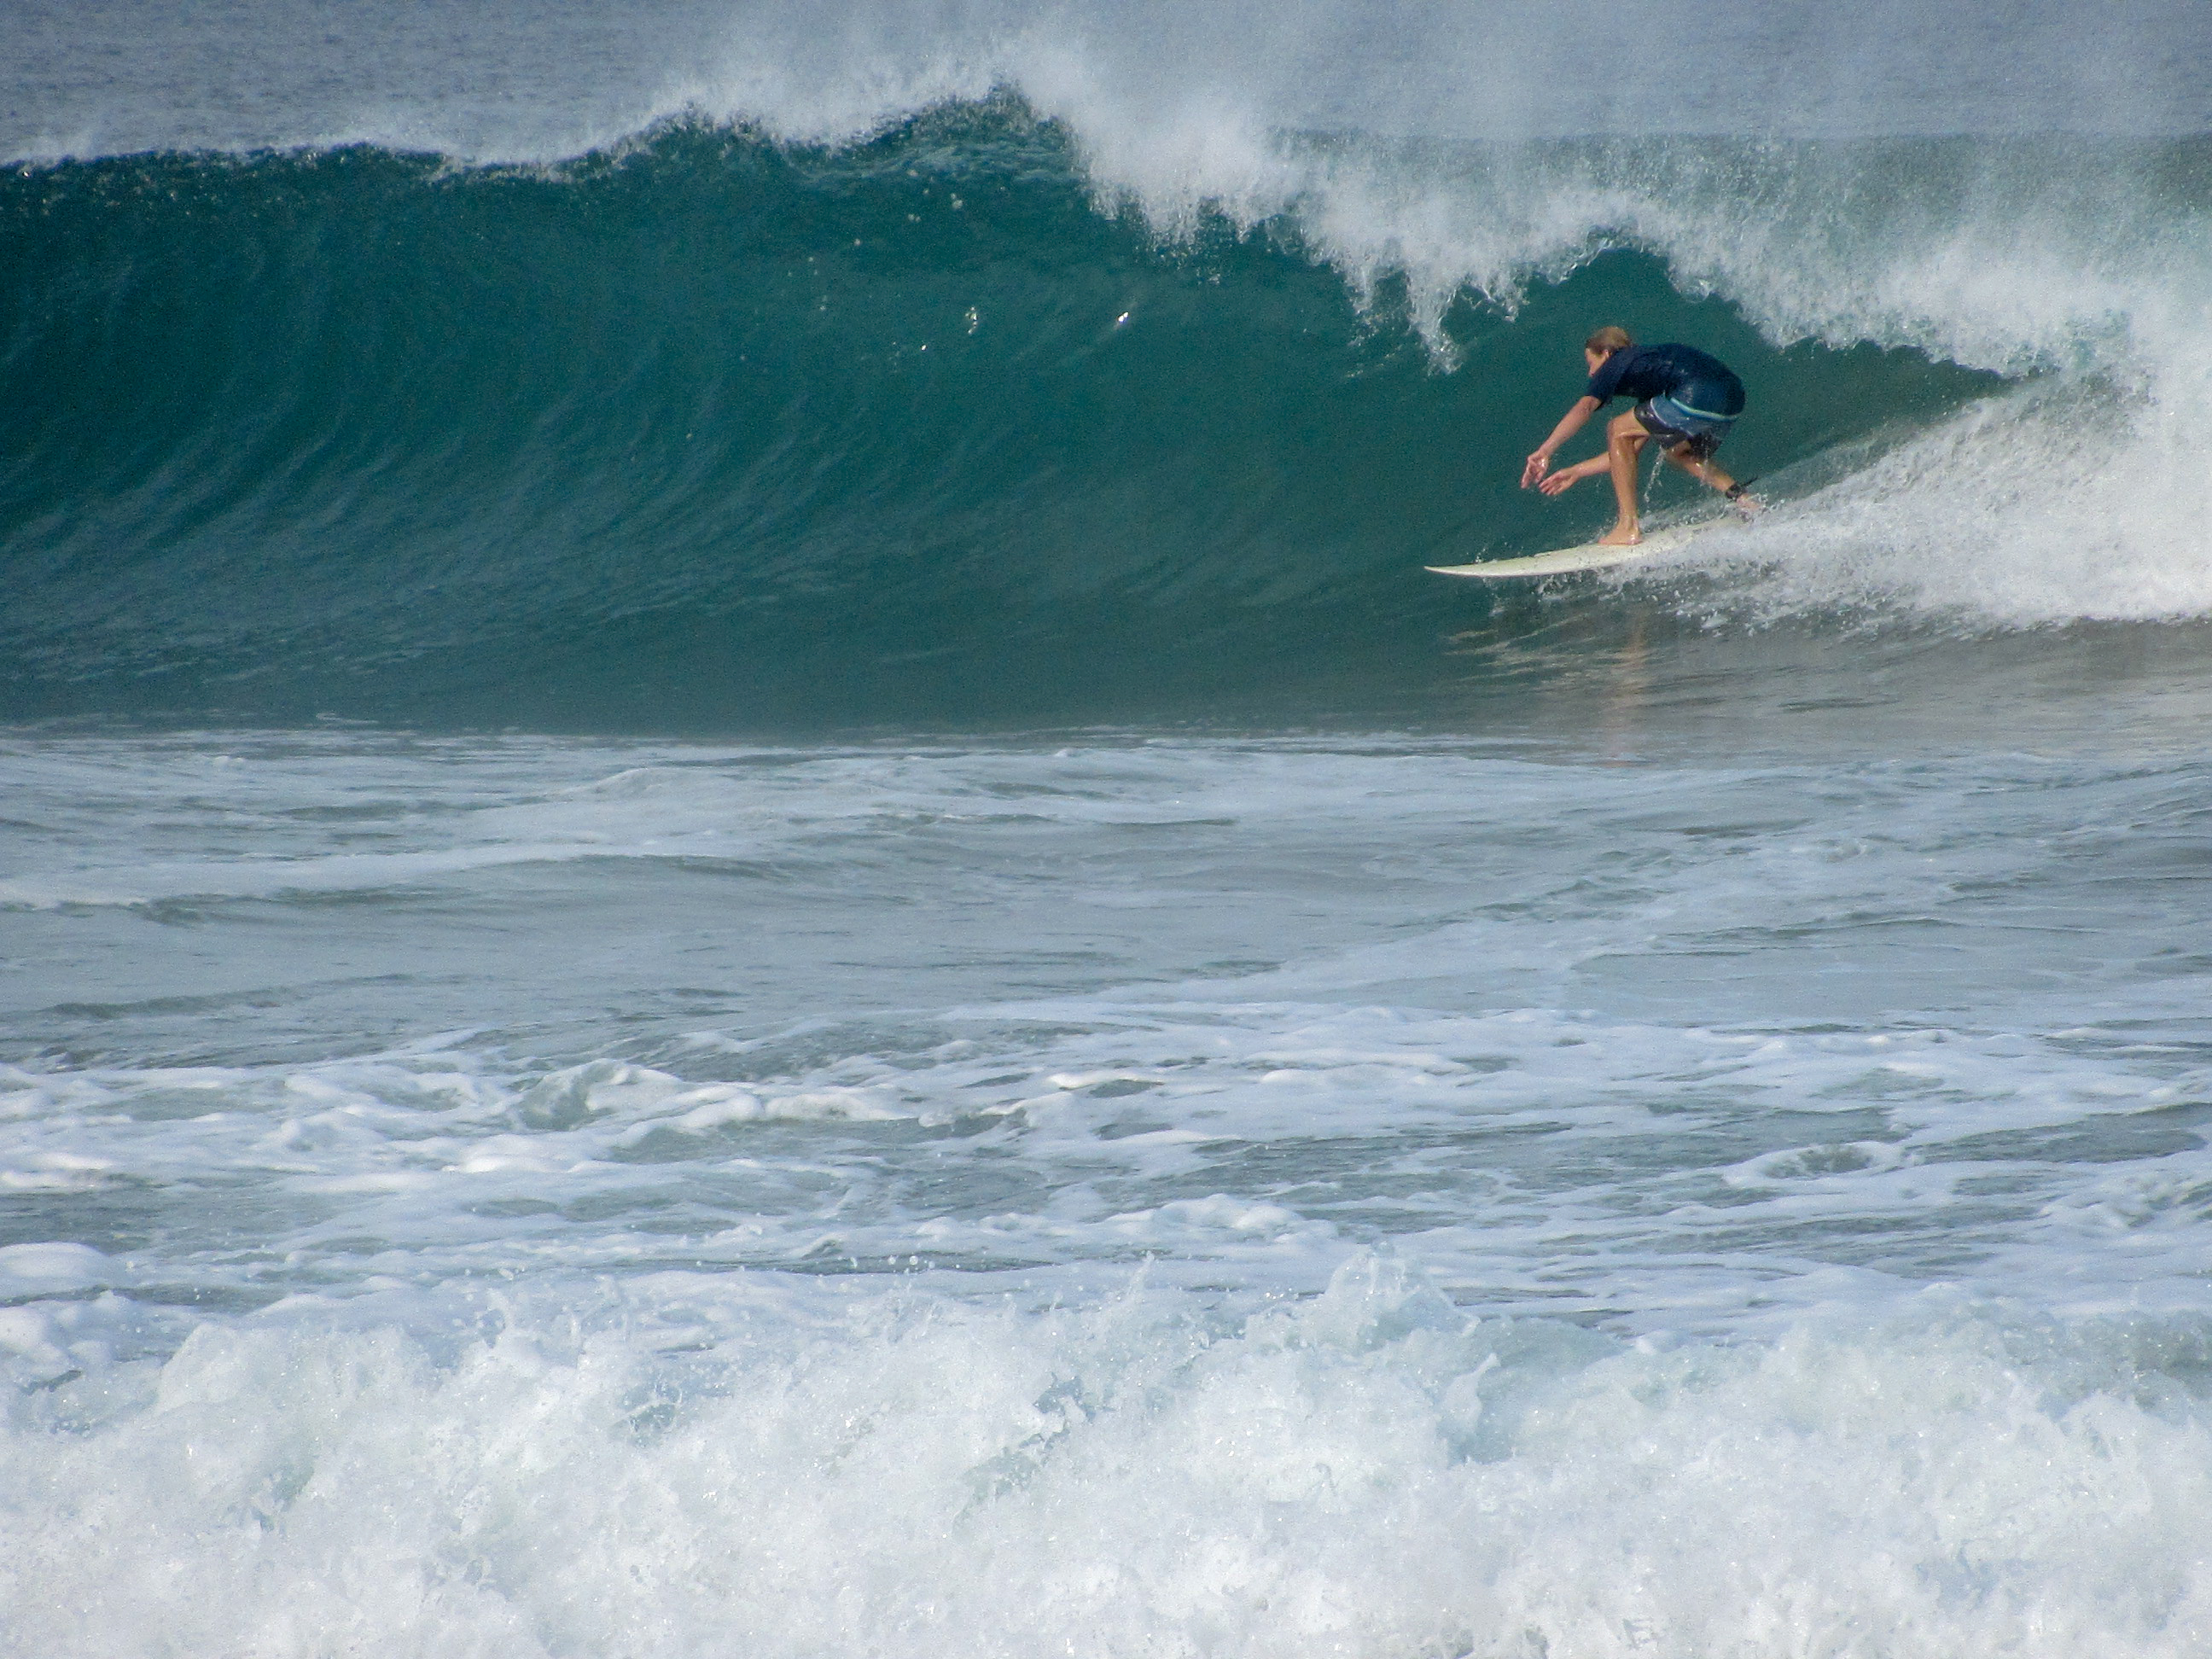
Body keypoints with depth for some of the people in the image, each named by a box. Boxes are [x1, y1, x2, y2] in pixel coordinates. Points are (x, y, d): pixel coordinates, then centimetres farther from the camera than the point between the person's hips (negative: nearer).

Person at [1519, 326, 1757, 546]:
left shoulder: (1617, 363, 13)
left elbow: (1585, 406, -6)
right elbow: (1630, 452, 38)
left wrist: (1544, 451, -13)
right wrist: (1576, 472, 39)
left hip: (1699, 396, -9)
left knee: (1617, 430, 8)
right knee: (1676, 450, 34)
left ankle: (1629, 527, 3)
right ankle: (1739, 498, 15)